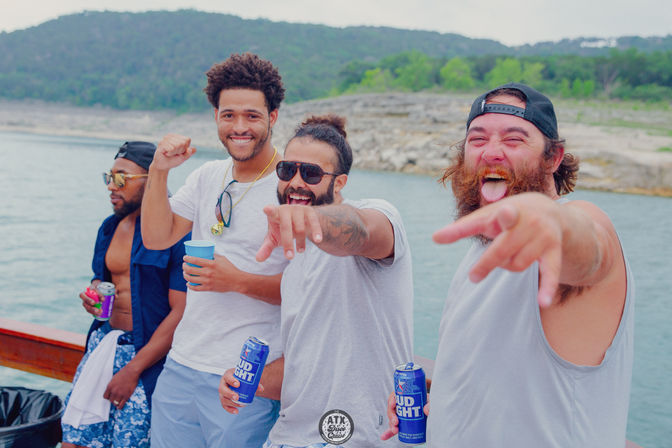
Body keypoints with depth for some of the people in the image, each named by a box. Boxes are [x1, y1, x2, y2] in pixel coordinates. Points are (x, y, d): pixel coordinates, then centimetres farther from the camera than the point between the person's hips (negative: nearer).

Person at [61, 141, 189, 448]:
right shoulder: (110, 227, 11)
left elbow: (181, 313, -18)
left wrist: (133, 370, -17)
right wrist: (93, 292, 1)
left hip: (150, 354, -7)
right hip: (104, 342, 7)